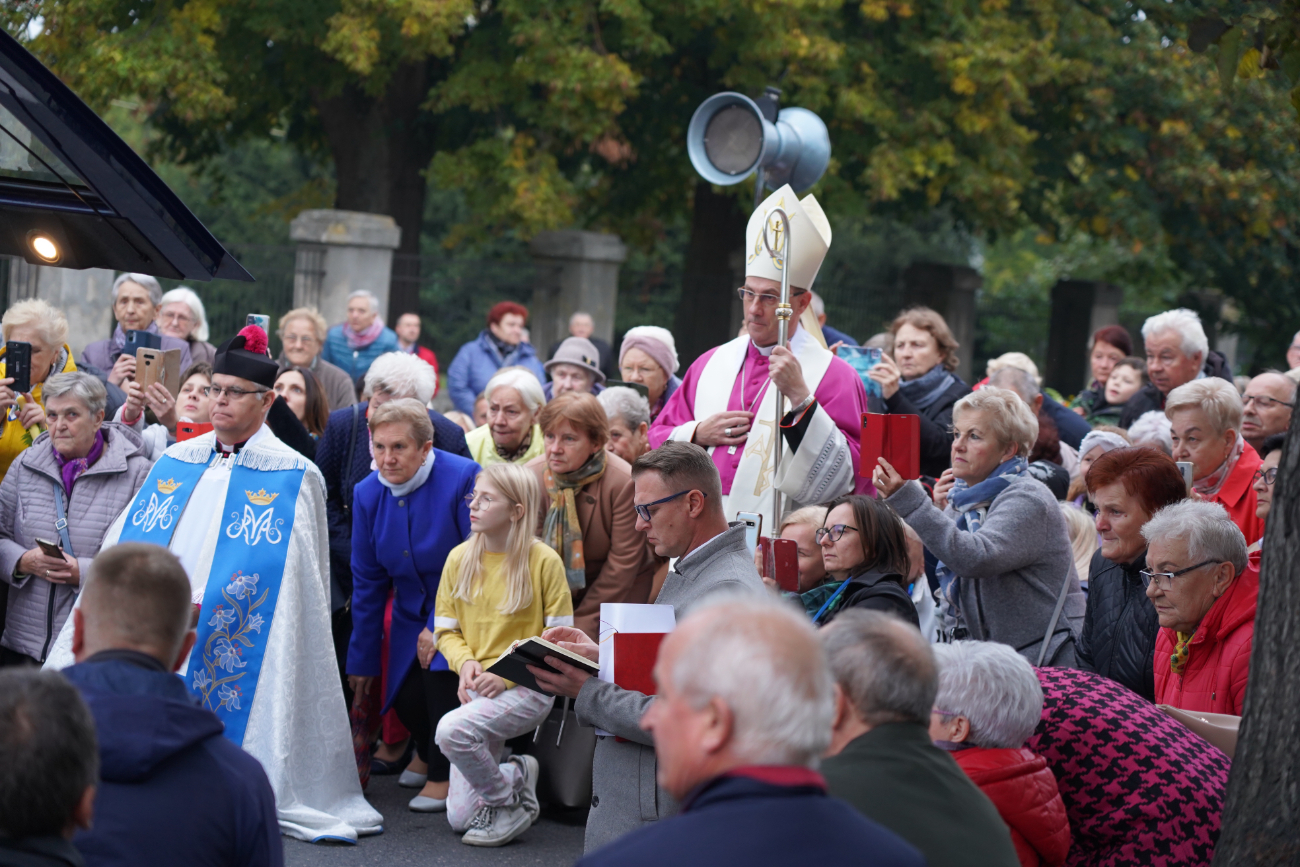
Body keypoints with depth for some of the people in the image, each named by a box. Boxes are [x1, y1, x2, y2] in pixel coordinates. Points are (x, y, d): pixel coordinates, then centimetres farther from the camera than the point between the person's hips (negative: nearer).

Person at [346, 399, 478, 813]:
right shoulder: (368, 493, -4)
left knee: (440, 667, -28)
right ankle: (429, 752, 28)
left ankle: (445, 775, -7)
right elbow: (367, 581, 4)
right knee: (406, 697, -10)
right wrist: (362, 659, 6)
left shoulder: (463, 479, -21)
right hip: (413, 614, 5)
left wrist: (440, 628, -19)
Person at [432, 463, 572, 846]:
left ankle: (508, 802, -7)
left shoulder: (544, 561, -8)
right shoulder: (459, 558, 4)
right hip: (477, 689, 5)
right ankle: (515, 776, 29)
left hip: (527, 687, -5)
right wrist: (465, 663, -12)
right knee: (459, 819, -2)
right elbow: (446, 629, 9)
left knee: (452, 729, -34)